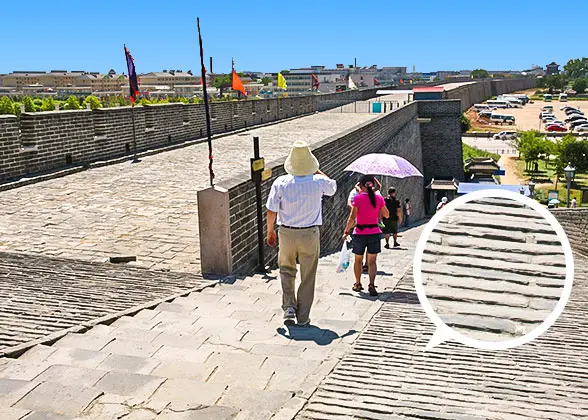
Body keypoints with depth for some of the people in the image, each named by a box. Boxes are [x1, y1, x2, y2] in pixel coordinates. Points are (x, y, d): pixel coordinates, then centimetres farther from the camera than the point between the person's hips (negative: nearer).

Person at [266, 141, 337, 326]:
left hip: (286, 233, 1)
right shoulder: (318, 182, -10)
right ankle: (303, 316, 18)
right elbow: (333, 187, 14)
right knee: (307, 277, 12)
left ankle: (289, 307, 11)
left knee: (287, 270, 23)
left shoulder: (280, 183, -11)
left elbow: (271, 211, -7)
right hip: (310, 234, 0)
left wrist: (270, 231, 7)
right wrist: (316, 171, 14)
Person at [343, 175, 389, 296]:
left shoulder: (358, 198, -10)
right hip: (374, 233, 2)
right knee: (372, 261, 6)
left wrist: (346, 232, -3)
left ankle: (358, 284, 28)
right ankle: (372, 285, -9)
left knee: (358, 260, 17)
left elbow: (352, 218, -12)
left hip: (360, 233, -1)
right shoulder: (379, 198, -2)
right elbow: (386, 215, 9)